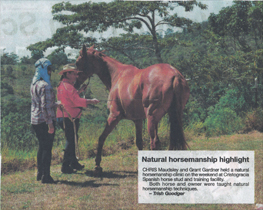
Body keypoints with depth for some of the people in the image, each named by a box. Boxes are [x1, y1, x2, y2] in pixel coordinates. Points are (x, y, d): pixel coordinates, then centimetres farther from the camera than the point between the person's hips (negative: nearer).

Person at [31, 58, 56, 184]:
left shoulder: (33, 84, 11)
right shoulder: (45, 86, -18)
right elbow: (45, 106, -23)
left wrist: (55, 104, 28)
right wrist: (50, 124, -21)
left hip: (35, 121, 9)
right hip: (45, 121, -9)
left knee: (42, 146, 19)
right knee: (47, 148, -1)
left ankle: (40, 173, 25)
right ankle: (45, 176, 2)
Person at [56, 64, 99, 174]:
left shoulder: (62, 85, 15)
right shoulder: (68, 86, -17)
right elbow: (77, 101, -22)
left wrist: (79, 91, 14)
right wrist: (91, 101, -13)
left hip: (63, 117, 11)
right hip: (69, 118, -11)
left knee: (72, 140, 20)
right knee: (71, 141, -4)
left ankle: (73, 162, 31)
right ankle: (65, 166, 0)